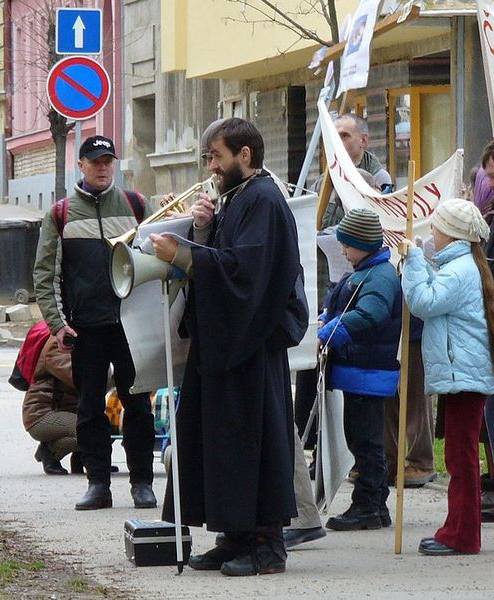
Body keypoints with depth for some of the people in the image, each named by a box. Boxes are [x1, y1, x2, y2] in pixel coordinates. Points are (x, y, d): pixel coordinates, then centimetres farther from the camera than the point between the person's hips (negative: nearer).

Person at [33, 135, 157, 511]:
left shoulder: (136, 205, 9)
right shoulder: (61, 214, 8)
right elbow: (45, 272, 5)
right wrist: (56, 322, -5)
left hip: (131, 321, 0)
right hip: (85, 325, 0)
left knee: (138, 405, 0)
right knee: (90, 407, 3)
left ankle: (142, 483, 6)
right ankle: (98, 483, 8)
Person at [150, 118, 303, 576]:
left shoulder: (263, 199, -13)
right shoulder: (237, 198, 18)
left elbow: (242, 265, -23)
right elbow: (217, 259, 18)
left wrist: (181, 255, -21)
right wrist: (203, 228, 0)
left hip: (251, 344, -10)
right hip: (222, 340, 10)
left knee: (250, 434, -7)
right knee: (218, 434, 10)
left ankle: (266, 543, -3)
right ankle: (236, 538, 15)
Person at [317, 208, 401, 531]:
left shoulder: (381, 277, -17)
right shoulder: (359, 274, 16)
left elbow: (367, 316, -31)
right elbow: (337, 307, 28)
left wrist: (325, 335, -29)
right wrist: (325, 321, 6)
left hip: (370, 374, -11)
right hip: (356, 371, 11)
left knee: (366, 440, -6)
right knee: (359, 438, 14)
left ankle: (367, 507, -2)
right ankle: (376, 506, 20)